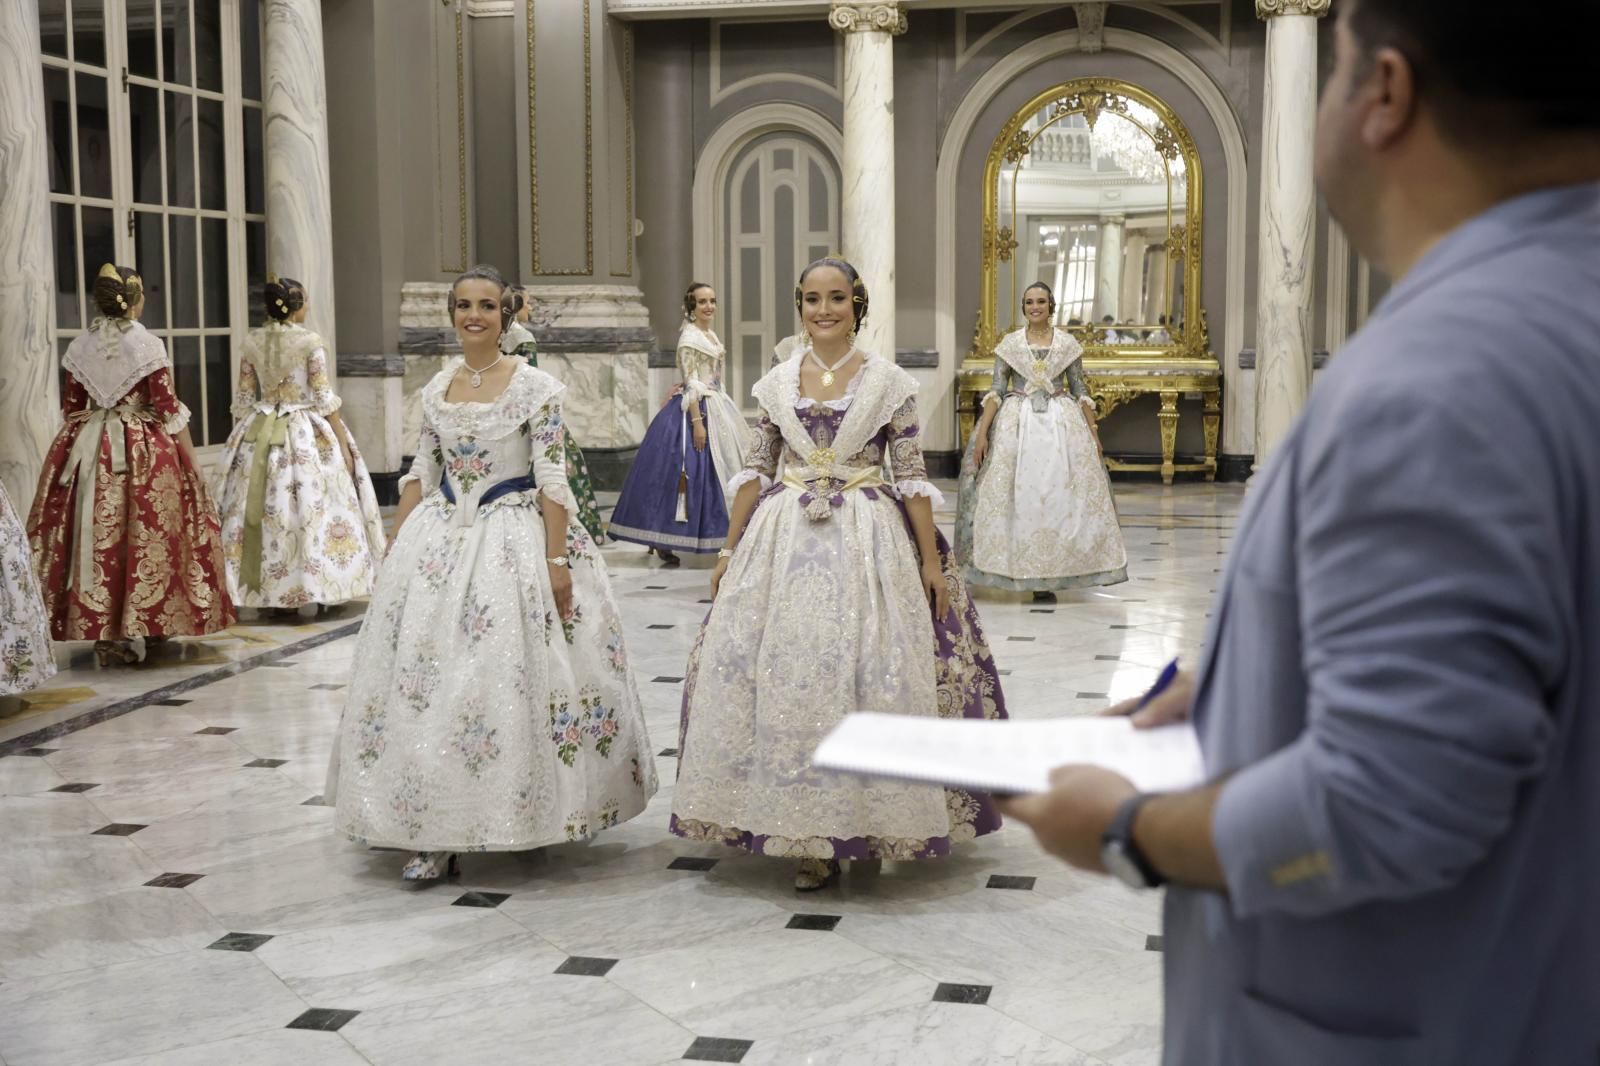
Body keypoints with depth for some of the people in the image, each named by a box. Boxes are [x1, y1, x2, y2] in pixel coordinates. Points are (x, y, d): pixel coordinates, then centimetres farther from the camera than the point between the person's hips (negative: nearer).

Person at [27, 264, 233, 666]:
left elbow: (71, 406, 9)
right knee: (144, 538, 5)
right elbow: (168, 410, -9)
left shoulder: (79, 346, 4)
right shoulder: (148, 346, -10)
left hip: (90, 451, 4)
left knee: (98, 537, 7)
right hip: (144, 451, -4)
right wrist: (192, 459, -2)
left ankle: (101, 632, 11)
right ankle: (133, 629, 8)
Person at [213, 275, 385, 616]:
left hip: (260, 434, 4)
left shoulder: (251, 343, 2)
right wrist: (342, 441, -4)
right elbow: (324, 398, -10)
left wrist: (239, 436, 15)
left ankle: (272, 590, 13)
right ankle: (314, 591, 3)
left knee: (267, 511, 8)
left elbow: (243, 399, 5)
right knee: (311, 506, 2)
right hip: (307, 434, -4)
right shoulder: (311, 342, -9)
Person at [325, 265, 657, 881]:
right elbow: (420, 474, 14)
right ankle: (436, 834, 5)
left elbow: (552, 478, -9)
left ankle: (522, 816, 15)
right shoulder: (437, 389, 9)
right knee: (429, 681, -1)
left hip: (515, 537, -4)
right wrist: (396, 549, 9)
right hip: (441, 539, 5)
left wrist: (556, 560, -15)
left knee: (511, 677, -4)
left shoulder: (534, 387, -5)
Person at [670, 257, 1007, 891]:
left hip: (867, 543, -3)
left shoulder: (889, 382, 0)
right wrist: (729, 549, 9)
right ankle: (806, 831, 10)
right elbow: (755, 472, 12)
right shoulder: (776, 383, 8)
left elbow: (912, 478, -1)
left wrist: (932, 562, -4)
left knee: (867, 677, -4)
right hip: (783, 542, 3)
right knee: (783, 676, 0)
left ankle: (863, 821, 11)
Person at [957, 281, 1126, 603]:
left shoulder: (1068, 344, 5)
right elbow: (996, 391, 0)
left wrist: (1093, 432, 3)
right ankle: (1024, 572, 6)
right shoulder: (1009, 343, 3)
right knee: (1019, 495, -3)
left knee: (1059, 497, -2)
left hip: (1061, 424, 1)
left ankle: (1048, 575, 6)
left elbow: (1080, 391, 8)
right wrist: (981, 432, -8)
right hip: (1018, 424, 0)